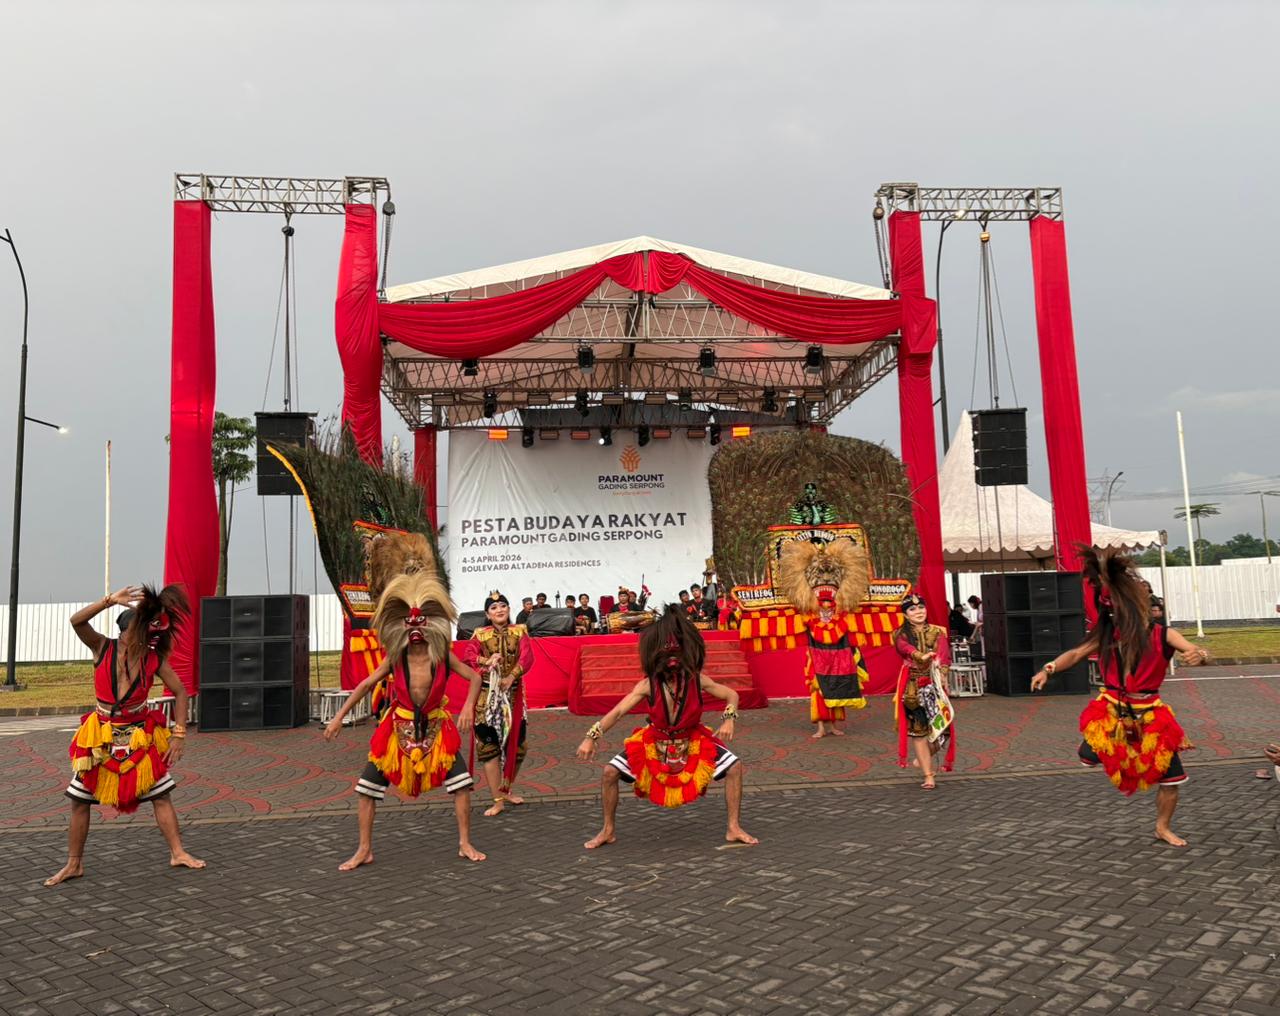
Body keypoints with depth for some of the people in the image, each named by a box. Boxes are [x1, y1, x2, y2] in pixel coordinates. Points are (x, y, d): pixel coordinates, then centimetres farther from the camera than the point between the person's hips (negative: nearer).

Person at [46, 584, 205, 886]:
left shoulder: (155, 660, -11)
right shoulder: (103, 648, -12)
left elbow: (180, 692, -3)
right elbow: (76, 621, -29)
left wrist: (179, 733, -8)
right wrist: (111, 600, -38)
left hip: (140, 737, 0)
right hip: (101, 736, 0)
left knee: (161, 795, 1)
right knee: (79, 800, 6)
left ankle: (178, 853, 12)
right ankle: (74, 864, 22)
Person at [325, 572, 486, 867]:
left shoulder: (442, 656, -11)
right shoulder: (395, 658, -9)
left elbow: (475, 677, -9)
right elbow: (366, 685, -3)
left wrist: (468, 706, -26)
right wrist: (339, 717, -6)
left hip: (435, 728, -1)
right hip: (398, 728, 1)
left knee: (462, 783, -8)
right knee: (367, 788, -1)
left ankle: (465, 844, 10)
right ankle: (364, 850, 16)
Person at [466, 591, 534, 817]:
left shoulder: (519, 631, 5)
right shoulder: (480, 634, 4)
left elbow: (527, 657, -8)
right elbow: (468, 656, -11)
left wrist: (511, 677, -20)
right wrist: (486, 661, -28)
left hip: (512, 692, 2)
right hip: (487, 694, -2)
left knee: (515, 741, 6)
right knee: (488, 743, -7)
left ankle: (507, 789, 27)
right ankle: (498, 799, -3)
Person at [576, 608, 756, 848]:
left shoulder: (698, 681, -21)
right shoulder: (648, 685, -24)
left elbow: (732, 695, -5)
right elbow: (617, 712, -23)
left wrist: (728, 720, -24)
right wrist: (591, 737, -34)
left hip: (693, 742, 1)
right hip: (654, 742, 0)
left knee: (734, 767, -15)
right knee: (610, 772, -13)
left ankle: (734, 828, 4)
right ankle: (608, 830, 10)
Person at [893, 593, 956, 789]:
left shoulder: (937, 632, 10)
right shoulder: (901, 635, 5)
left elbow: (944, 657, -6)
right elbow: (907, 649, -18)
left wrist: (941, 674, -26)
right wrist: (921, 657, -39)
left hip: (935, 685, 1)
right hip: (912, 687, -1)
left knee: (940, 726, -4)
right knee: (918, 729, -4)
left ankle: (923, 759, 26)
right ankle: (928, 775, 3)